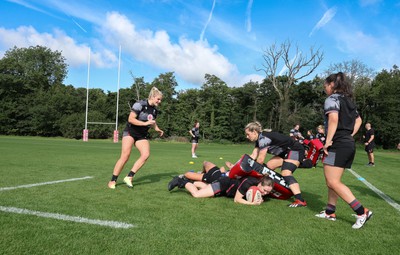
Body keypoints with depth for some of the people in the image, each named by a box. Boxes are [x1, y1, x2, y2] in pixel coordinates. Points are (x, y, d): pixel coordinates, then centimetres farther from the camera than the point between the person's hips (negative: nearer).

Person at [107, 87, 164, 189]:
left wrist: (157, 129, 4)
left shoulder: (155, 110, 8)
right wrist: (145, 123, -24)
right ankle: (113, 180, 0)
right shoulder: (140, 104, -14)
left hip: (142, 136, 6)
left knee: (146, 154, -17)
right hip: (130, 132, -6)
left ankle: (129, 177, -9)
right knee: (125, 156, -14)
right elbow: (130, 119, -19)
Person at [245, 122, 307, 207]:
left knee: (286, 173, -24)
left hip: (295, 151, -11)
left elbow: (260, 160, -22)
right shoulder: (259, 140, 7)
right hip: (285, 152, 11)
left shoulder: (263, 138, -23)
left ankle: (300, 201, -32)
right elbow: (253, 156, 1)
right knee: (268, 166, 6)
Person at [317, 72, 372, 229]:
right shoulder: (347, 100, 20)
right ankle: (330, 212, 19)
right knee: (332, 181, 14)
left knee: (333, 182, -10)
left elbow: (333, 119, -25)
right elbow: (358, 120, 28)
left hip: (338, 144, -10)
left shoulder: (332, 99, -8)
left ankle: (362, 212, -12)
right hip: (349, 144, 10)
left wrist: (328, 141, -22)